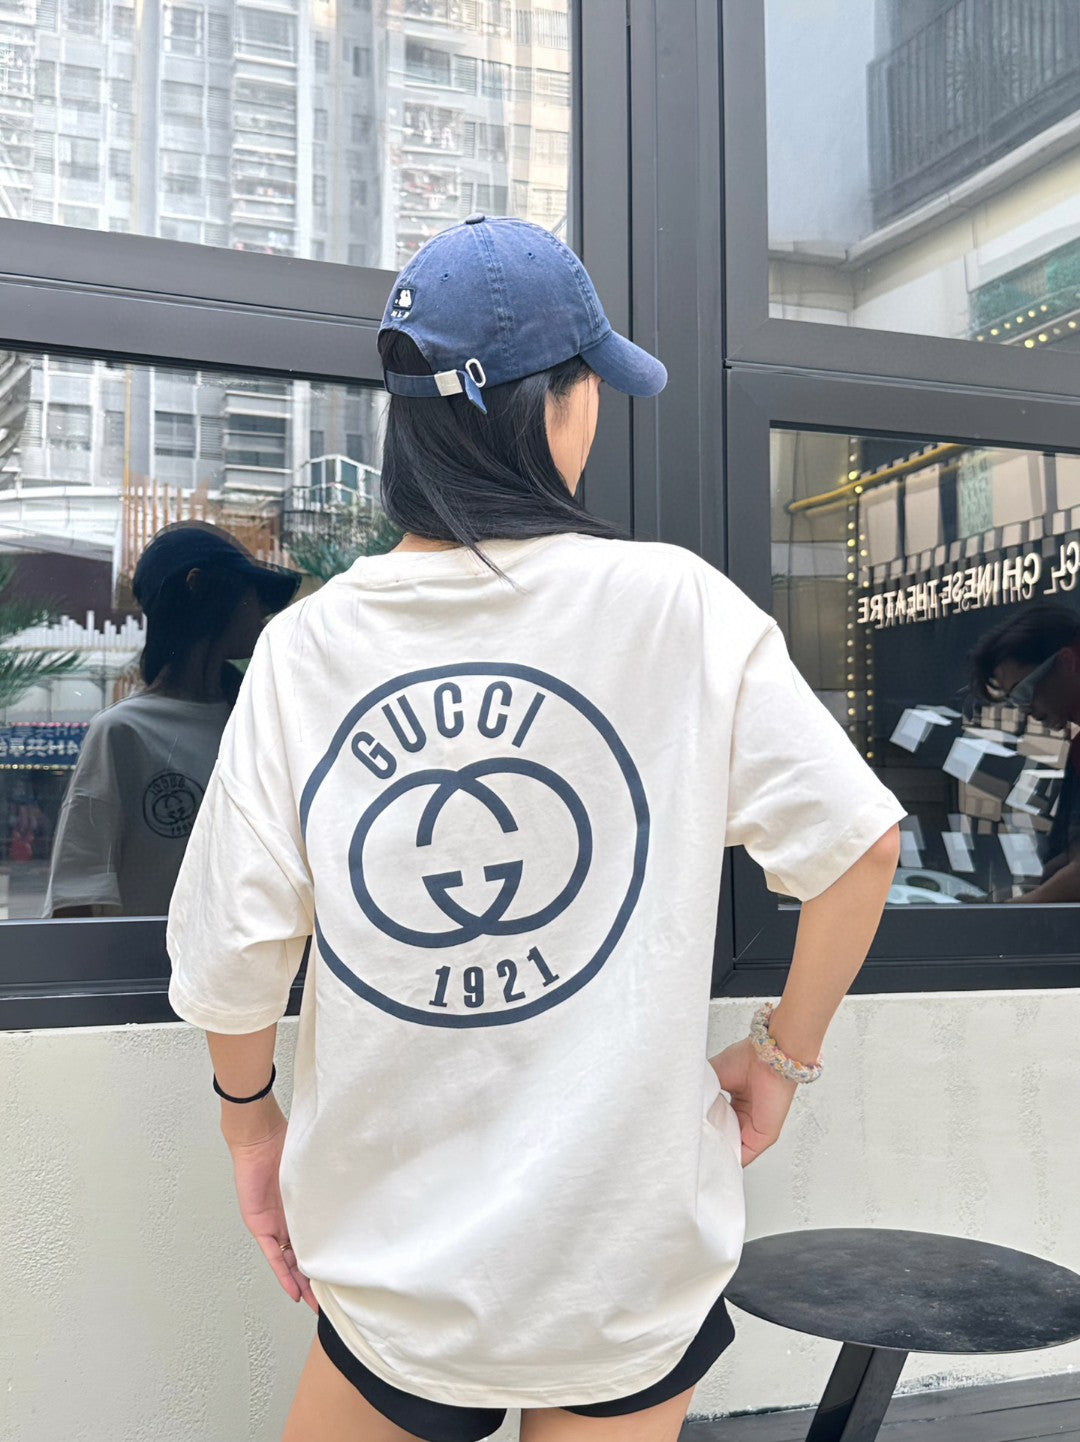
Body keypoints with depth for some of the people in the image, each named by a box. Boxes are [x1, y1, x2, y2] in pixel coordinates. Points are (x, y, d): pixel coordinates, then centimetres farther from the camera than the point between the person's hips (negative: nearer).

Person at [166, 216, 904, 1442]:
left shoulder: (304, 646, -8)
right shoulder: (676, 604, -13)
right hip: (630, 1264, 0)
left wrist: (249, 1115, 12)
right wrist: (782, 1058, 5)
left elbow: (231, 959, -8)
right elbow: (856, 843, -9)